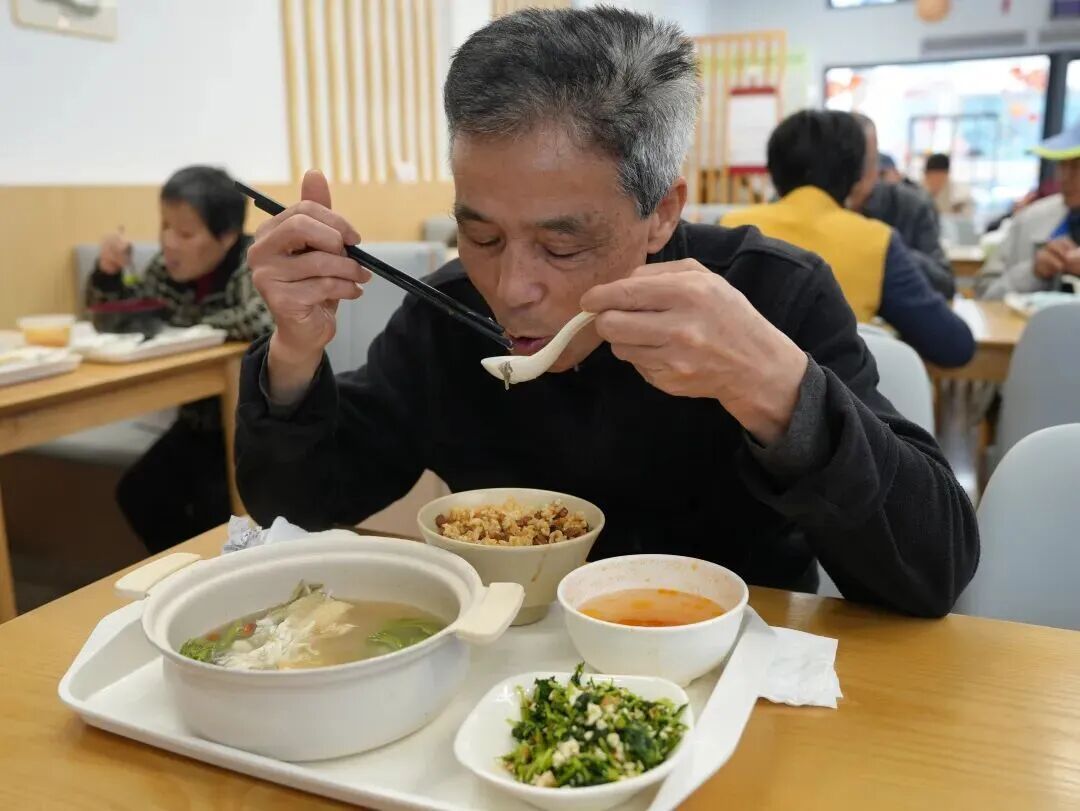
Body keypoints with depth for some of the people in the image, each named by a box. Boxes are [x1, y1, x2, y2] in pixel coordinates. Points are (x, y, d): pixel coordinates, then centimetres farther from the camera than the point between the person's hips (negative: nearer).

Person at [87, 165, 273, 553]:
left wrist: (193, 327, -22)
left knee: (216, 503, -23)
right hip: (199, 423, 7)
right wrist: (107, 271, -9)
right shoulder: (166, 267, 1)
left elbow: (263, 321, -38)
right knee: (137, 492, -5)